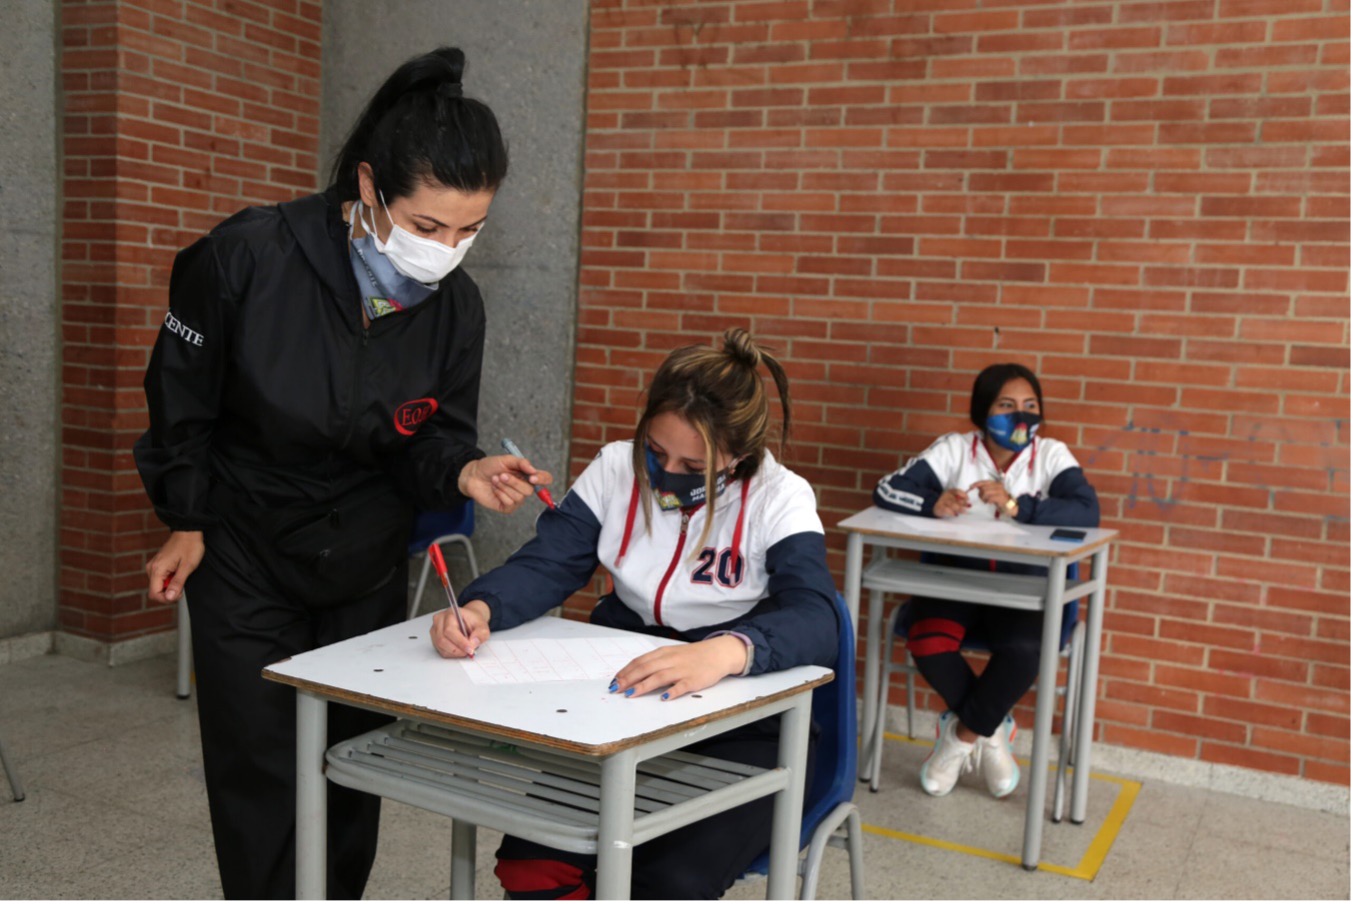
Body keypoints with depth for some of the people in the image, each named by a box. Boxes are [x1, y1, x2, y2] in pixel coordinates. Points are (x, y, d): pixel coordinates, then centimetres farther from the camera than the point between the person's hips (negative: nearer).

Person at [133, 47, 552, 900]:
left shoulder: (456, 304, -15)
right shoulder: (246, 258, -25)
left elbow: (432, 443, -6)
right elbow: (181, 393, -8)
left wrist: (466, 473, -29)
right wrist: (187, 521, 0)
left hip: (367, 564, 3)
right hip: (244, 556, -3)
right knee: (261, 778, 0)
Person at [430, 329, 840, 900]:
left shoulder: (779, 499, -12)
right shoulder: (616, 469, -1)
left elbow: (814, 618, -27)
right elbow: (546, 564, -6)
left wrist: (727, 650, -49)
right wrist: (480, 609, -29)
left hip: (740, 730, -3)